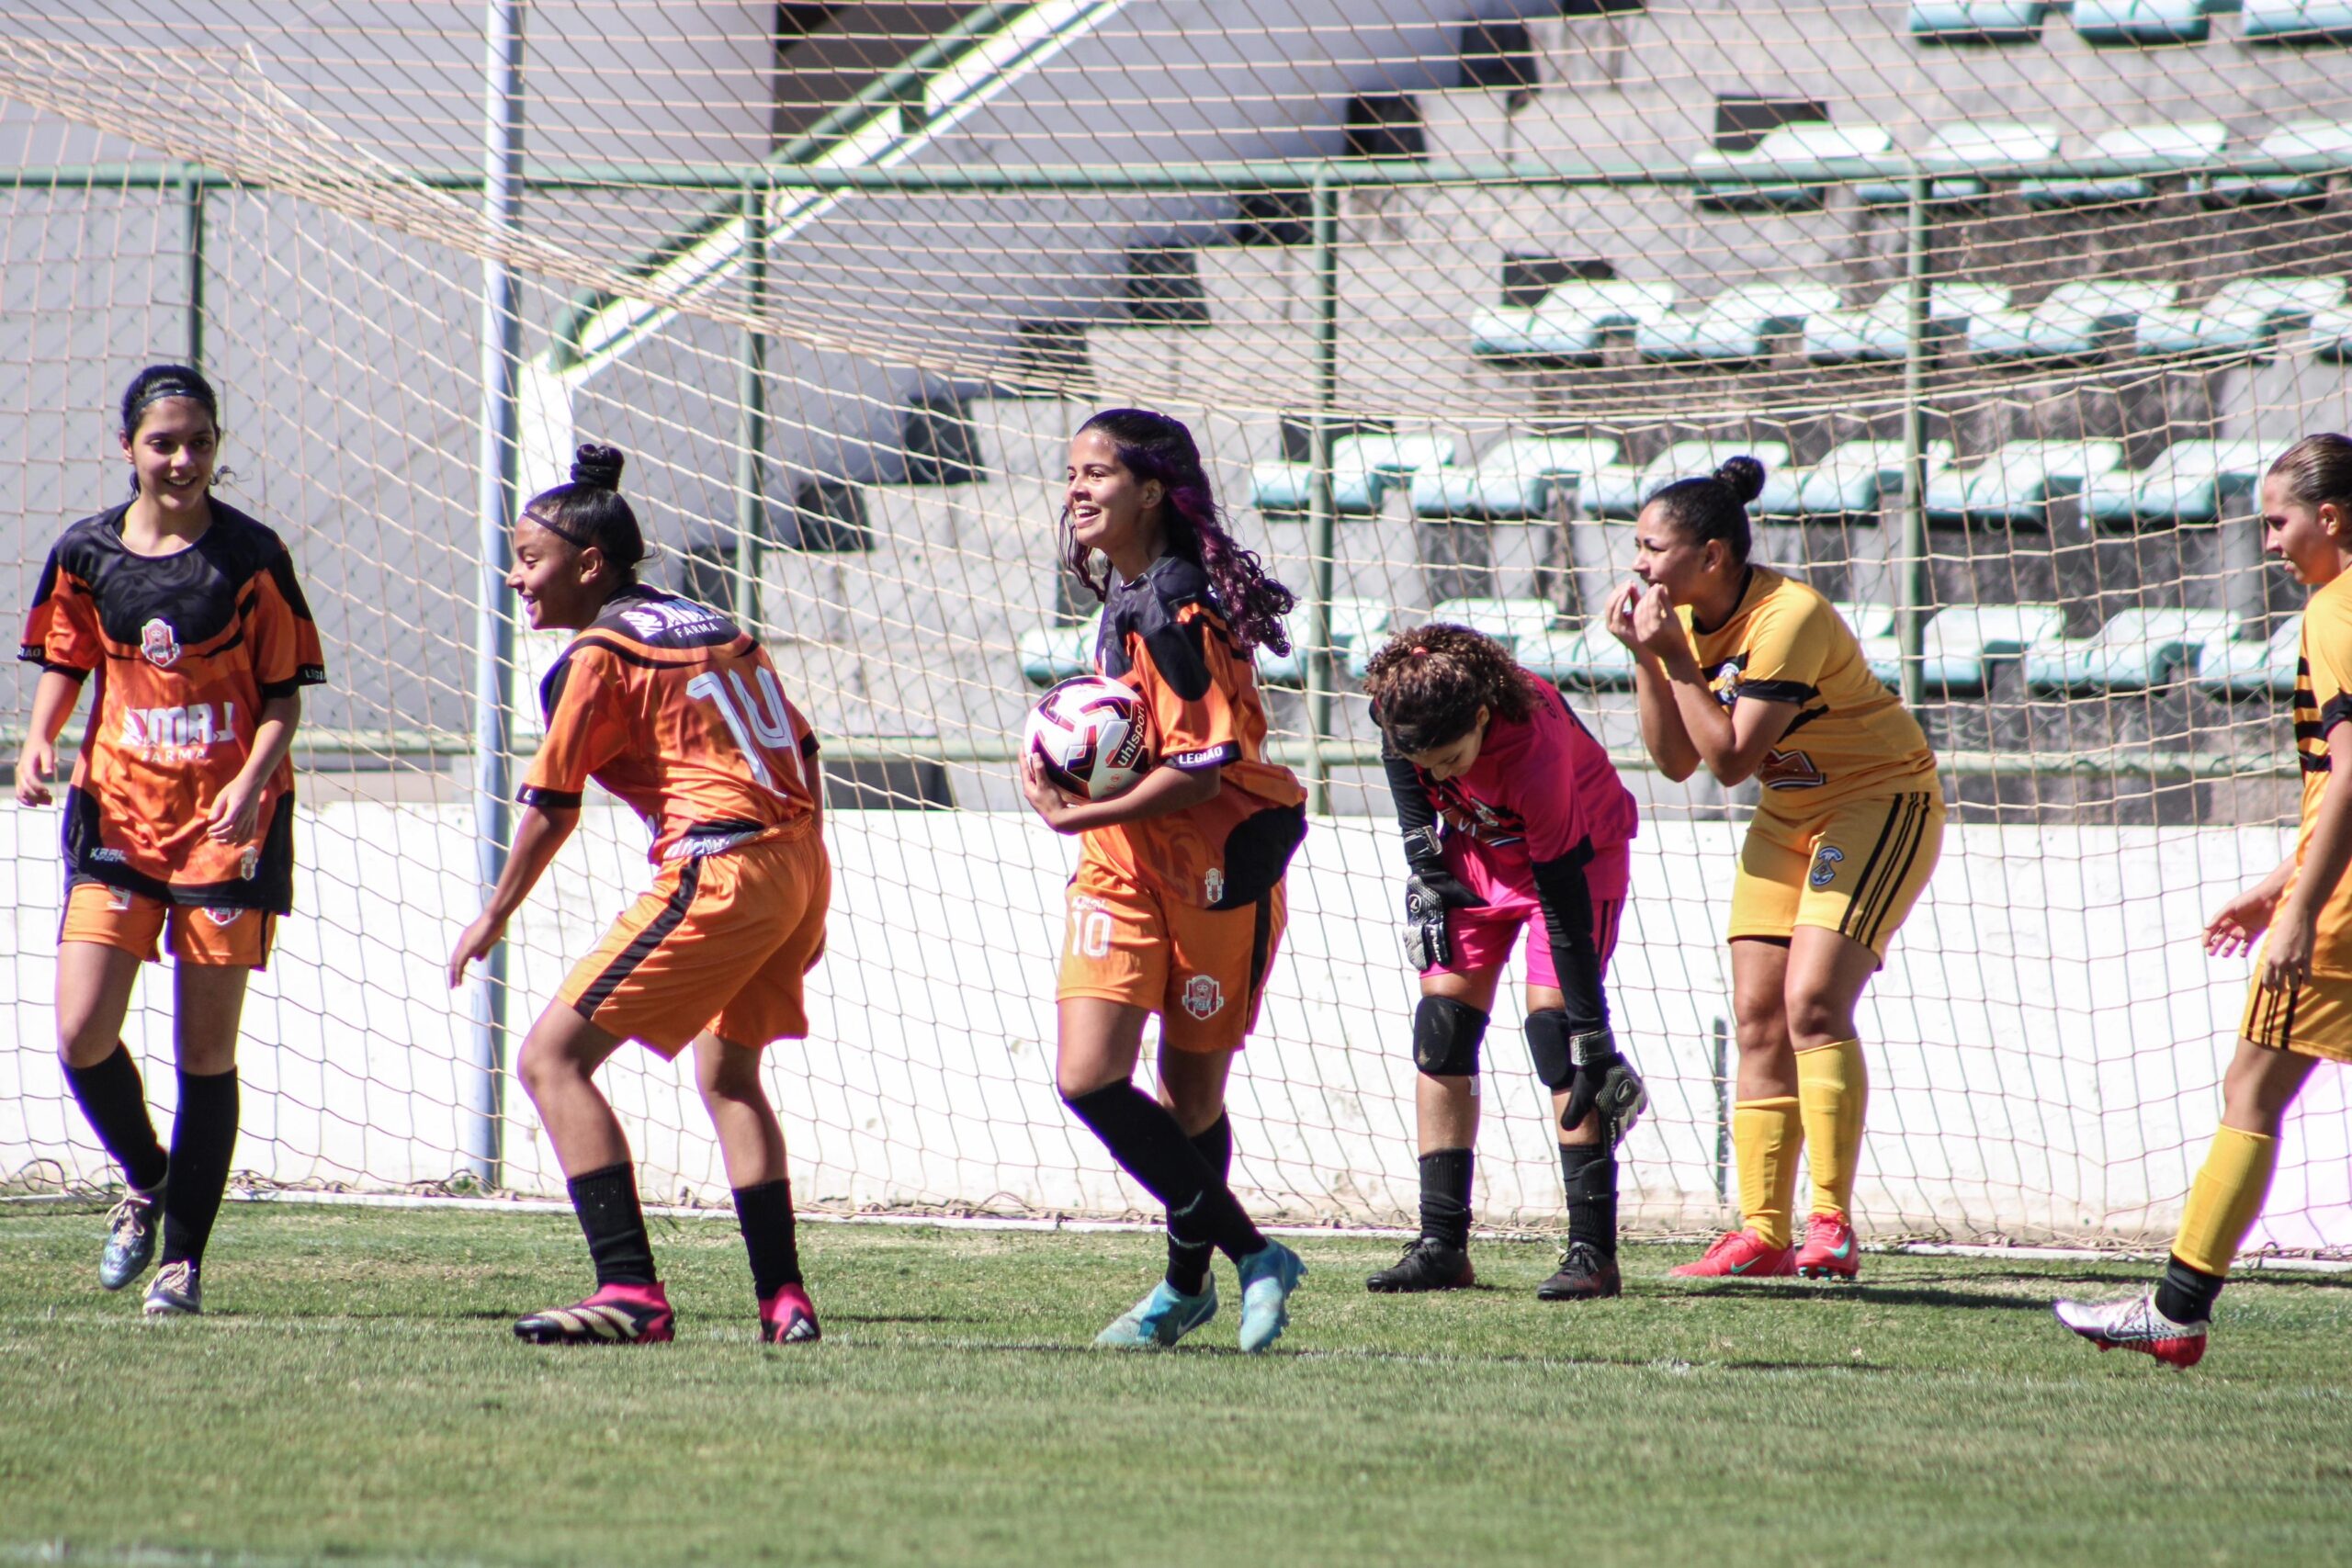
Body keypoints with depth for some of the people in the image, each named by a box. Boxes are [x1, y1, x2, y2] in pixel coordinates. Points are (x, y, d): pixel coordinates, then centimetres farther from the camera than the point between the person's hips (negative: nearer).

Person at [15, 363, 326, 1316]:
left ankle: (184, 1257, 10)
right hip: (118, 809, 2)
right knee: (82, 1035, -8)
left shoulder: (252, 558, -4)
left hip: (226, 818, -2)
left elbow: (284, 694, -1)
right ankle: (145, 1182, 21)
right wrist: (41, 739, -4)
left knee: (207, 1049, 0)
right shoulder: (87, 554, 2)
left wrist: (252, 780, -19)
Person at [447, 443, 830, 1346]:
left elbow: (551, 809, -5)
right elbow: (801, 752, 20)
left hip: (718, 868, -9)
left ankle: (630, 1292, -16)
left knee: (551, 1059, -7)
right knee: (727, 1074, 28)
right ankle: (784, 1301, 24)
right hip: (801, 862, 9)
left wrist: (496, 914, 9)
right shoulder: (718, 627, 19)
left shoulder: (597, 656, -4)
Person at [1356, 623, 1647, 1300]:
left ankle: (1594, 1250, -19)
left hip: (1576, 852, -5)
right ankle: (1441, 1244, 0)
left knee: (1554, 1023, -19)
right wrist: (1424, 854, -3)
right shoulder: (1399, 692, -28)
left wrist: (1593, 1039, -34)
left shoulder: (1536, 750, -41)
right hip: (1473, 848, 6)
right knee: (1442, 1020, -4)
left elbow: (1566, 909, -36)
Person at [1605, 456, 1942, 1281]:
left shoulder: (1789, 618, -27)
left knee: (1811, 1002, -20)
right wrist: (1645, 660, -13)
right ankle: (1762, 1233, 3)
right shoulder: (1683, 619, -3)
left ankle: (1831, 1226, -18)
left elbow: (1730, 759, -28)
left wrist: (1675, 657, -29)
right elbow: (1675, 761, -3)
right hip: (1788, 819, 8)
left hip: (1881, 802, -8)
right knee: (1758, 1017, 1)